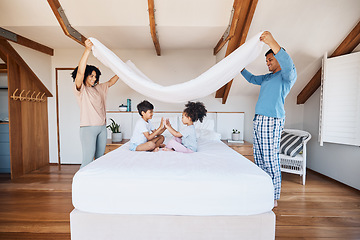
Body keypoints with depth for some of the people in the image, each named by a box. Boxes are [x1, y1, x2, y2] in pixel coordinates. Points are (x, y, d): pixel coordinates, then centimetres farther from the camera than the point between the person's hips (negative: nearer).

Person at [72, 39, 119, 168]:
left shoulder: (98, 88, 16)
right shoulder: (80, 89, -4)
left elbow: (111, 82, 28)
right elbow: (80, 71, -20)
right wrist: (87, 49, -27)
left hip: (102, 127, 7)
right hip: (88, 128, -6)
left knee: (100, 158, 12)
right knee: (88, 160, -8)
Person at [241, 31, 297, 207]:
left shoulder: (288, 75, -1)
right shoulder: (267, 77, 24)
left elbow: (288, 65, -24)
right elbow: (252, 79, 40)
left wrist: (272, 43, -31)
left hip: (272, 120, -9)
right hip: (258, 120, 9)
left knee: (271, 160, -5)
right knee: (259, 158, 11)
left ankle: (274, 198, 9)